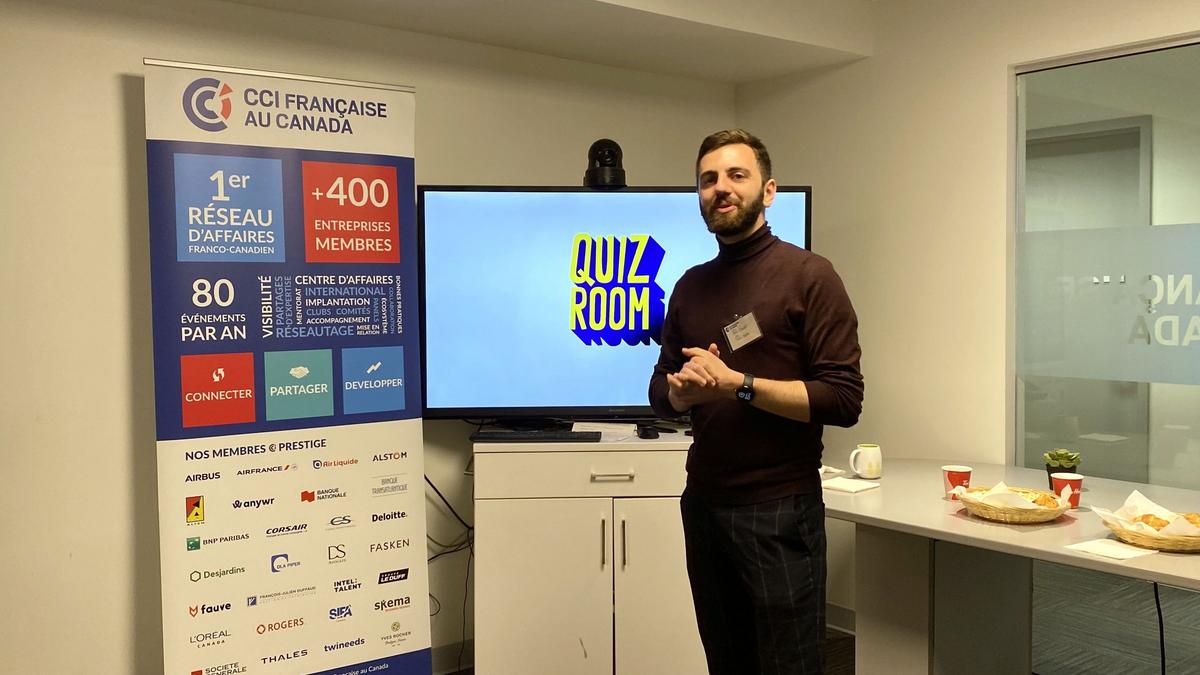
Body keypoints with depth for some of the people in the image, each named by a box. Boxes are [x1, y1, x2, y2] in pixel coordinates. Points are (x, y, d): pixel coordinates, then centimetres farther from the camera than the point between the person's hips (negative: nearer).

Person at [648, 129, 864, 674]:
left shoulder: (808, 275, -7)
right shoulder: (691, 286, 10)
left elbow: (843, 400, -14)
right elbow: (661, 393, 15)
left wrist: (738, 384, -20)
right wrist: (683, 390, -8)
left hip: (780, 510, -5)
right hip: (702, 504, 5)